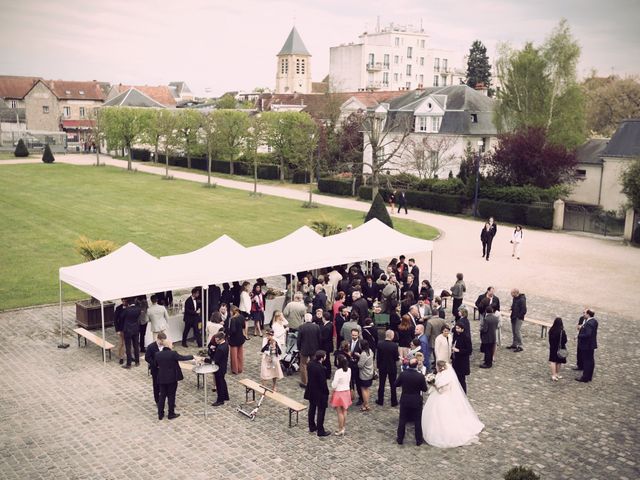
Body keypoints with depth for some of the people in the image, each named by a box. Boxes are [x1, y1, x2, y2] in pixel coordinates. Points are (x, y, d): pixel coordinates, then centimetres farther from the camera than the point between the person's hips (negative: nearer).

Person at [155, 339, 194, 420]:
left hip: (161, 379, 4)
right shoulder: (173, 354, -18)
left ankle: (160, 414, 20)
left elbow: (156, 365, 8)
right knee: (171, 396, 8)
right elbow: (183, 358, -12)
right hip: (172, 379, -4)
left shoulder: (157, 354, -3)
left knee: (162, 396, 14)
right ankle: (171, 414, 17)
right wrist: (192, 357, 2)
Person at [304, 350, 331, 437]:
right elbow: (323, 382, -23)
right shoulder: (321, 368, -30)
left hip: (311, 390, 8)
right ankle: (320, 431, 14)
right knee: (321, 411, 6)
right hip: (319, 393, -8)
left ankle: (312, 427, 36)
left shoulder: (310, 364, -7)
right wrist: (326, 393, -11)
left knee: (312, 408, 22)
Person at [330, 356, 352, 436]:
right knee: (344, 411, 17)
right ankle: (343, 427, 28)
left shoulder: (338, 372, -25)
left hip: (339, 393, -7)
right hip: (347, 391, 7)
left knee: (340, 412, 4)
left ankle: (340, 430, 11)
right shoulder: (349, 370, -5)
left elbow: (334, 385, -20)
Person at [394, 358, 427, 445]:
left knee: (402, 420, 15)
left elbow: (396, 384, -1)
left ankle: (400, 439, 25)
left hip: (404, 401, 2)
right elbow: (425, 389, -9)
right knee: (417, 421, 13)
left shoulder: (402, 374, -14)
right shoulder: (420, 376, -20)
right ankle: (419, 440, 23)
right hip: (416, 402, -1)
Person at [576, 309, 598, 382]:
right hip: (592, 344, 10)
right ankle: (589, 376, 27)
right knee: (590, 361, 16)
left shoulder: (589, 323, -26)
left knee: (586, 361, -1)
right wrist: (582, 327, 2)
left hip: (587, 345, -10)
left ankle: (585, 377, 7)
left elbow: (587, 334, -31)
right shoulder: (594, 321, 5)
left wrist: (579, 335, -18)